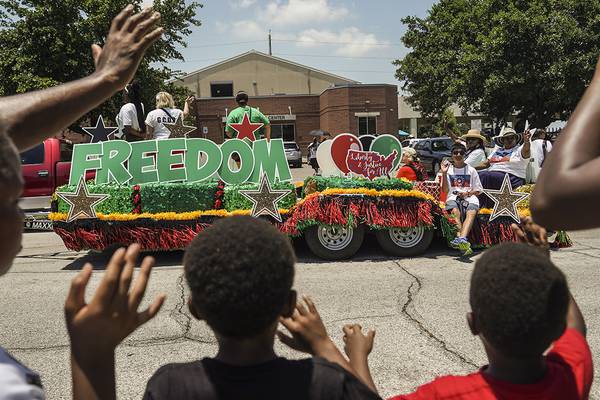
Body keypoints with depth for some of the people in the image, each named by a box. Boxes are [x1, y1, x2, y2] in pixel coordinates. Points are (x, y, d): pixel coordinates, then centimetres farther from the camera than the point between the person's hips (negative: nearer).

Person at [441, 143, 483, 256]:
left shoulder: (471, 170, 18)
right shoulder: (448, 169, 17)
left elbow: (478, 190, 17)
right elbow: (445, 190, 9)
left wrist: (467, 193, -4)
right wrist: (444, 173, -1)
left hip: (470, 197, 0)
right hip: (453, 197, 0)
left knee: (471, 212, -34)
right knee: (455, 211, -36)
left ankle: (461, 239, -56)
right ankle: (463, 241, -51)